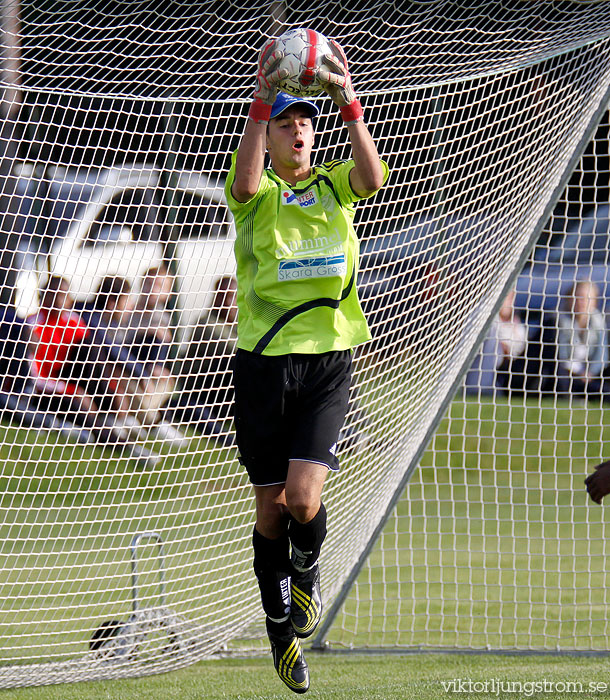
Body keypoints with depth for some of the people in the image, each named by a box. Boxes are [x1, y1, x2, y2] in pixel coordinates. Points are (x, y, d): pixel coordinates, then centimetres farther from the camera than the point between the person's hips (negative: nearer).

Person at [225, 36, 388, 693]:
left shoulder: (334, 184, 9)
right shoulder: (258, 191, 2)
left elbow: (372, 178, -15)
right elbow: (245, 184, -24)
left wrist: (348, 103, -25)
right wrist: (262, 99, -30)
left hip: (328, 359, 0)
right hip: (263, 361, 0)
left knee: (304, 497, -15)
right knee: (271, 504, 6)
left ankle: (306, 568, 19)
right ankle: (282, 628, 22)